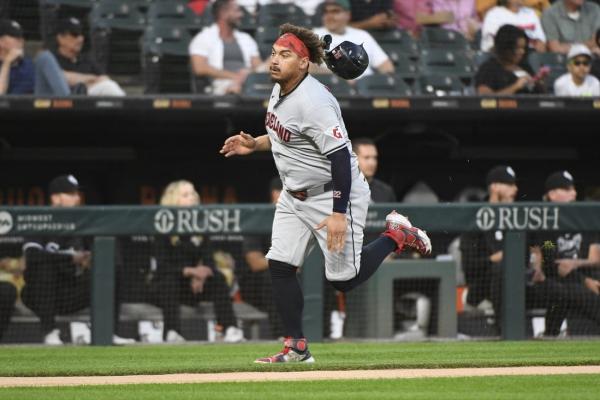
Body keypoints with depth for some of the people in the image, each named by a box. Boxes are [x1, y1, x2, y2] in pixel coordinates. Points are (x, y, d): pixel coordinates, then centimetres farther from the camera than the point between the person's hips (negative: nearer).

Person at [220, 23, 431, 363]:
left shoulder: (313, 102, -27)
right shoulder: (280, 90, 3)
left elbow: (340, 156, -29)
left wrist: (339, 214, -32)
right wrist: (255, 145, 4)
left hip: (335, 195, -9)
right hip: (295, 196, 9)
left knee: (345, 280, -3)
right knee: (280, 266, -2)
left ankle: (397, 236, 20)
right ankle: (296, 348, 4)